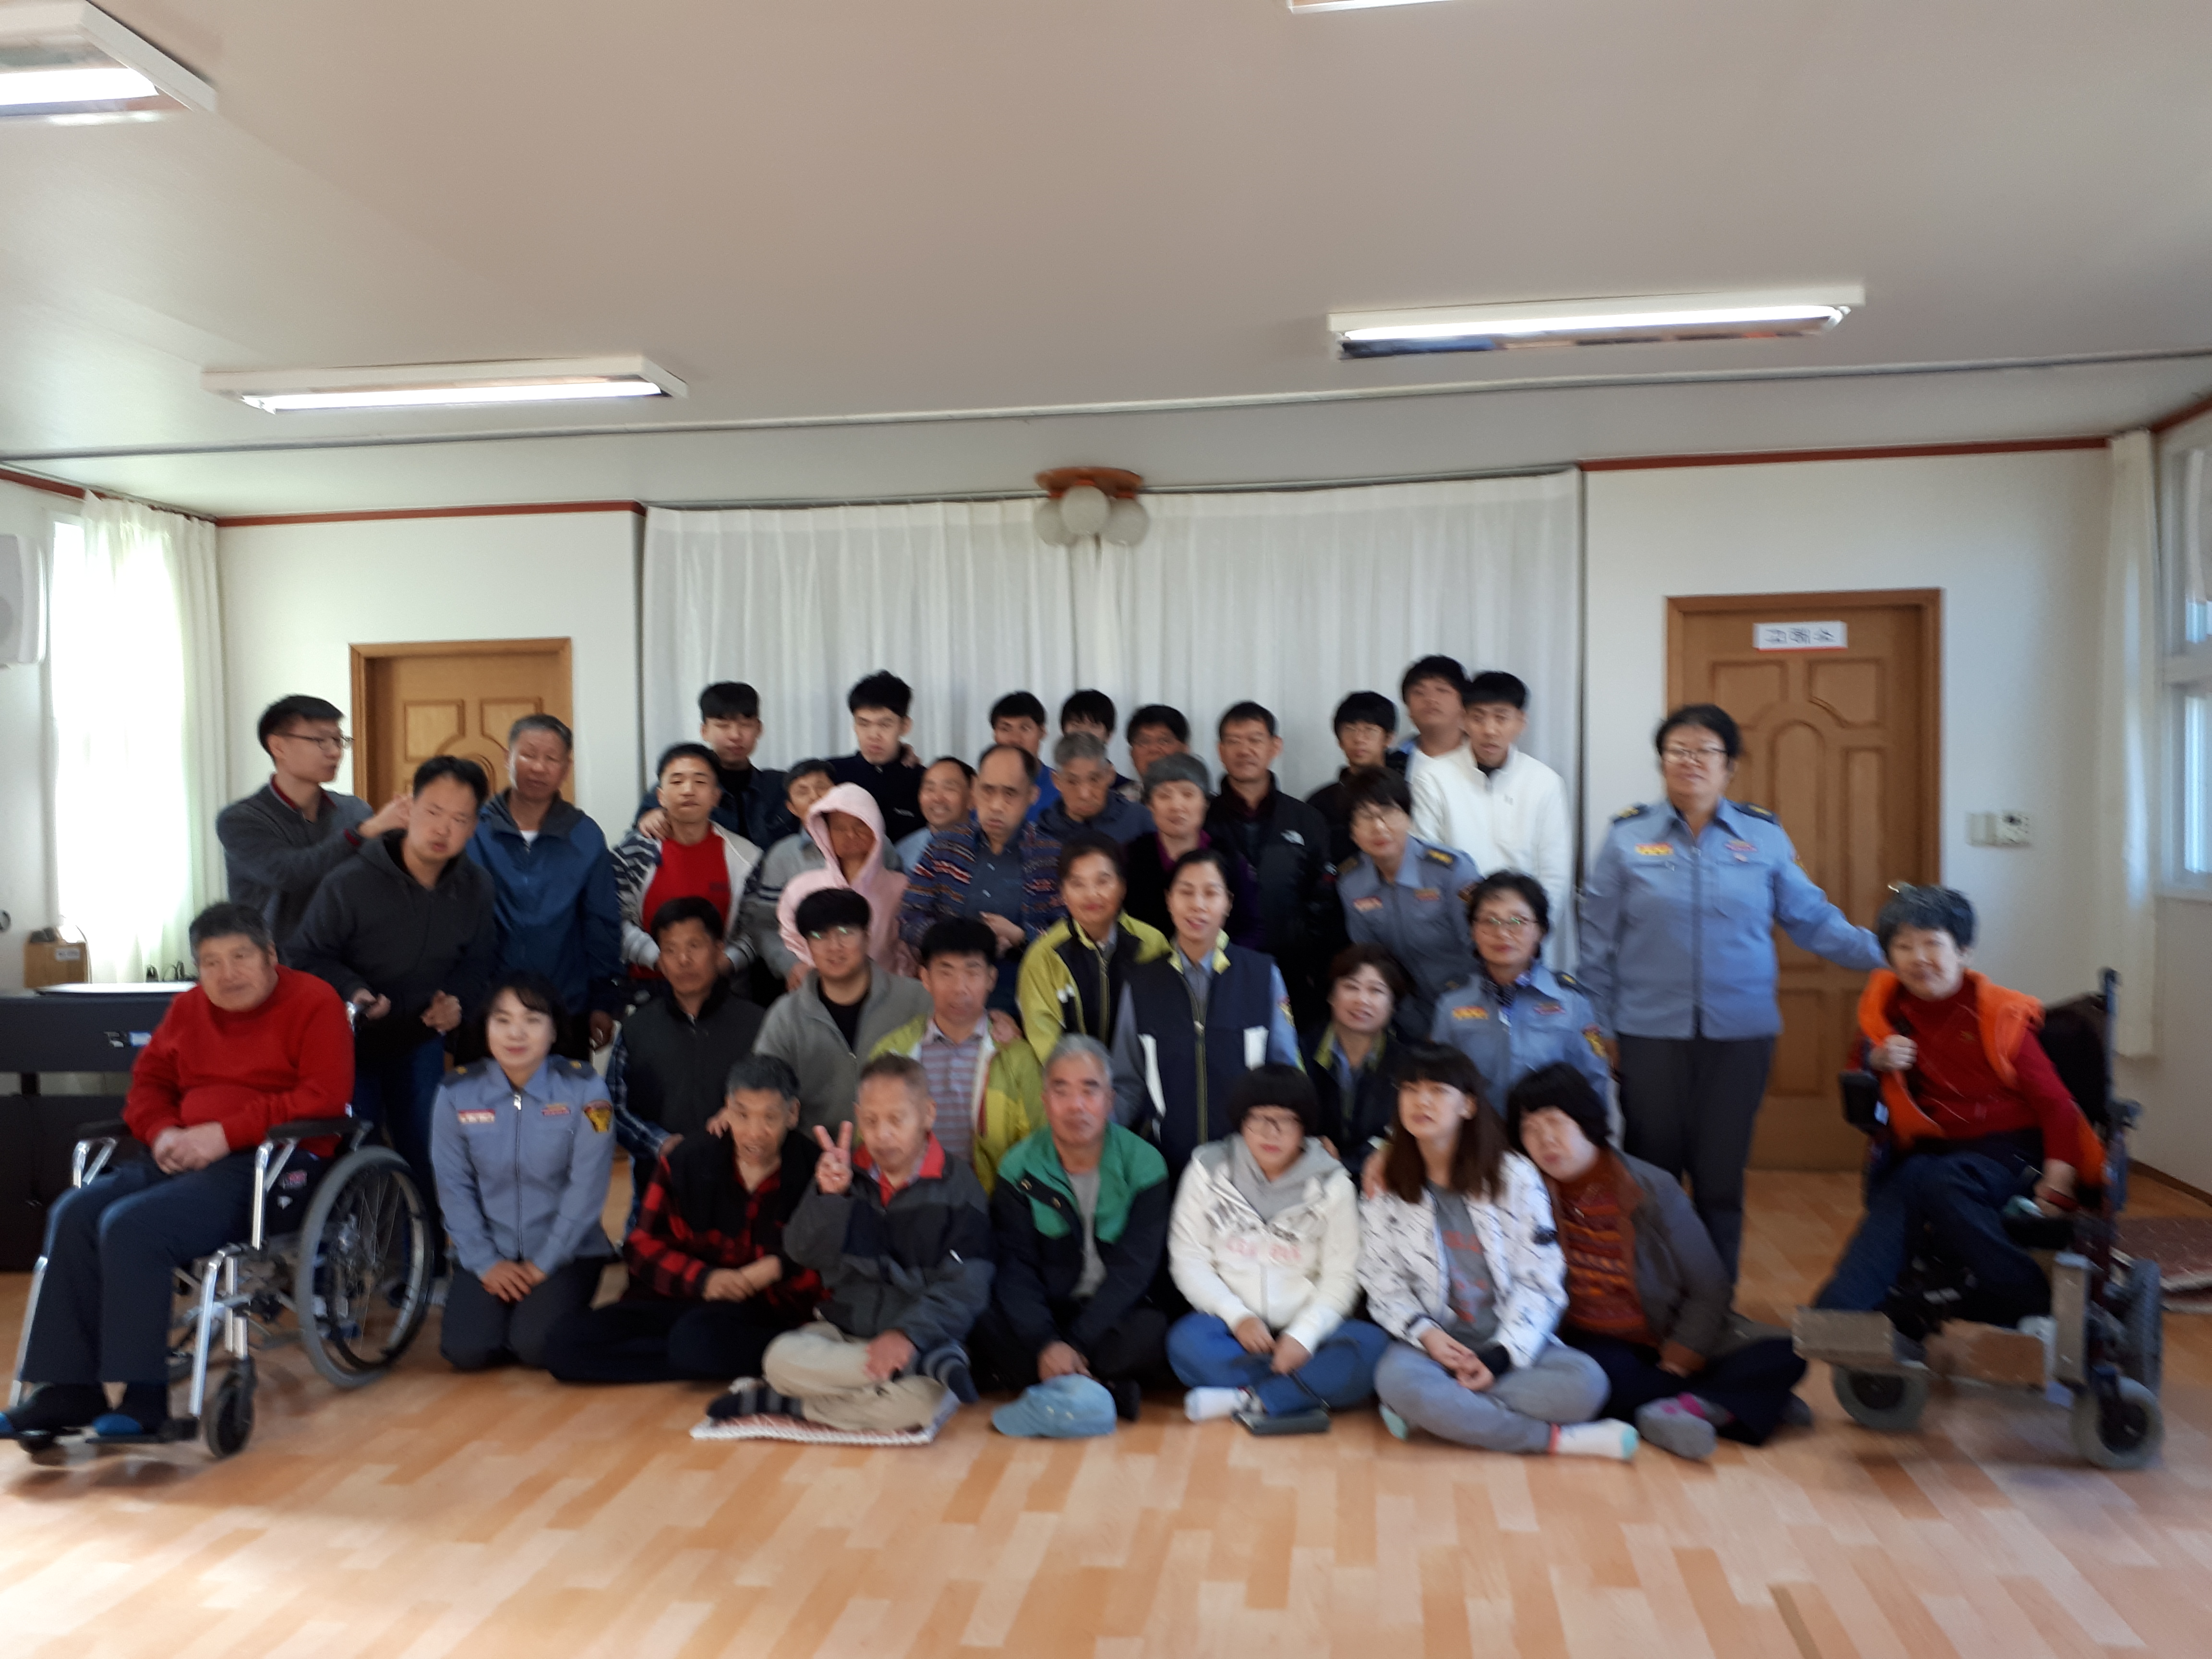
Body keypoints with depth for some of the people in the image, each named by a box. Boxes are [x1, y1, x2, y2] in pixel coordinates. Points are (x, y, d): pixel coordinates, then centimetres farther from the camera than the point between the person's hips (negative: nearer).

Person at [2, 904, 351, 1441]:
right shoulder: (188, 1009, 18)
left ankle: (142, 1398, -18)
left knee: (132, 1226, -26)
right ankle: (69, 1390, -11)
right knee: (75, 1214, -14)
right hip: (191, 1159, 8)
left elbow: (324, 1098, -14)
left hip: (275, 1165, -8)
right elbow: (148, 1082, 23)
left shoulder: (314, 1003, -4)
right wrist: (161, 1132, 0)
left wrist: (226, 1133, -20)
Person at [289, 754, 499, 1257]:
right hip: (350, 1041, -3)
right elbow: (308, 954, -15)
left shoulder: (475, 888, -9)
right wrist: (352, 990, -30)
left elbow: (479, 963, 2)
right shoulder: (351, 883, -23)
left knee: (425, 1156, 10)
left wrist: (458, 1002, -16)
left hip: (420, 1041, 4)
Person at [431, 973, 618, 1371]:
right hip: (489, 1252, 2)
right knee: (465, 1351, -15)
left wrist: (544, 1263, -13)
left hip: (566, 1251, -2)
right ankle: (504, 1307, 18)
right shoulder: (457, 1094, -6)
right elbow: (454, 1187, -3)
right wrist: (486, 1263, -9)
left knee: (537, 1347, -21)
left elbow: (587, 1187, -12)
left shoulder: (584, 1090, -12)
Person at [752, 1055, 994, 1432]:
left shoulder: (956, 1184, -3)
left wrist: (910, 1333, -25)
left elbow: (967, 1285, -11)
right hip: (842, 1332, 4)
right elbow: (803, 1253, -1)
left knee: (926, 1399, -36)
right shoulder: (844, 1172, 8)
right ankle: (932, 1363, -26)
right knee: (780, 1358, -28)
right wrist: (829, 1196, -18)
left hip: (924, 1339, -4)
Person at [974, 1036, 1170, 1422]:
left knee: (1152, 1333, -34)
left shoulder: (1143, 1164, -5)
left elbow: (1132, 1269, -12)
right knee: (990, 1333, -30)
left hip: (1116, 1316, -1)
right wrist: (1046, 1344, -28)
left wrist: (1073, 1346, -23)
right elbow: (1014, 1268, -10)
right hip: (1046, 1315, 1)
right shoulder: (1019, 1169, -2)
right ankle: (1104, 1387, -22)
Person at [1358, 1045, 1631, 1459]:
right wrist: (1425, 1333, -17)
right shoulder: (1387, 1185, 3)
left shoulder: (1515, 1176, 0)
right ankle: (1558, 1440, -24)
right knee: (1398, 1379, -36)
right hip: (1431, 1343, 0)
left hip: (1512, 1344, 1)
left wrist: (1501, 1355, -15)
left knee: (1585, 1381, -30)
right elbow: (1382, 1285, 2)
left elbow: (1542, 1282, -3)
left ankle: (1428, 1412, -22)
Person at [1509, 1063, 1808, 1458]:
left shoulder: (1653, 1190, -6)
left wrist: (1672, 1368, -10)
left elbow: (1708, 1291, -2)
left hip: (1670, 1344, 2)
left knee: (1785, 1355, -18)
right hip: (1595, 1347, -2)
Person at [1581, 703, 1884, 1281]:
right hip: (1650, 1033, -1)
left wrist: (1884, 953, -3)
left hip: (1740, 1032, 1)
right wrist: (1600, 1028, 5)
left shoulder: (1764, 836, 5)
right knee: (1652, 1172, 4)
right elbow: (1599, 940, 5)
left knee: (1722, 1174, 7)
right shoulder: (1627, 836, 2)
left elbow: (1813, 919, 9)